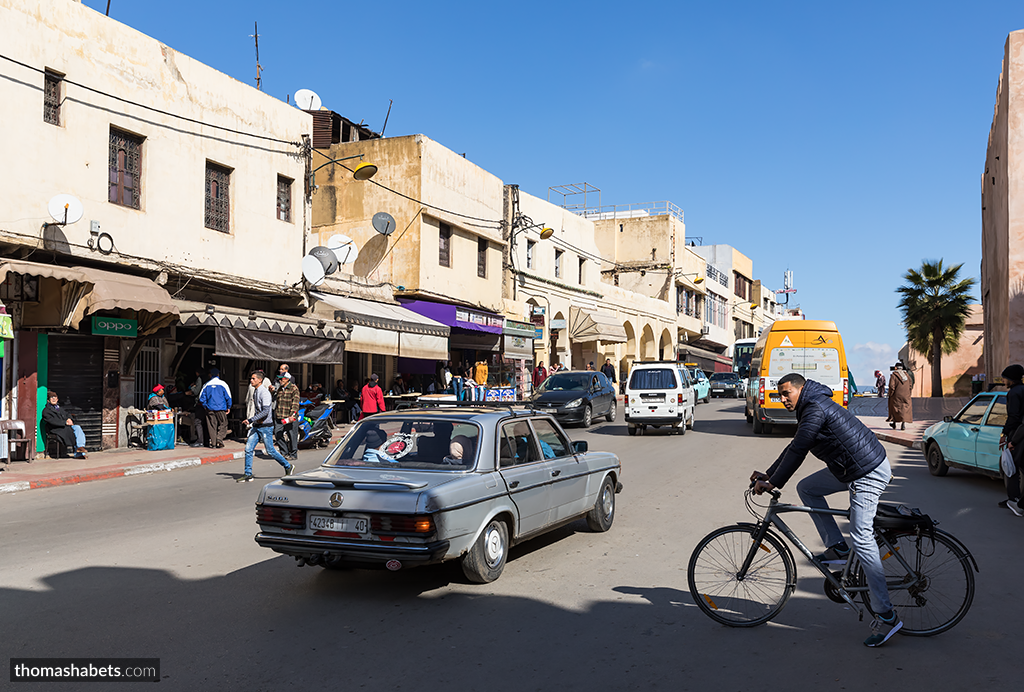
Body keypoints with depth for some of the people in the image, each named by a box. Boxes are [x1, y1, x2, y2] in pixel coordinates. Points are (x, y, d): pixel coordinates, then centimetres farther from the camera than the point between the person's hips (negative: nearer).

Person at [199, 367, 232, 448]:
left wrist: (205, 407, 16)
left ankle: (213, 442, 6)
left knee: (212, 426, 7)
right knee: (223, 424, 5)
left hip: (210, 409, 2)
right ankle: (219, 439, -12)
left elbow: (201, 398, 6)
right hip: (221, 408, -2)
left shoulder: (206, 385, 5)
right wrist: (228, 407, 7)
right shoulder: (223, 384, -2)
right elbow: (228, 397, -2)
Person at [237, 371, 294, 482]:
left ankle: (288, 467, 16)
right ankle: (248, 475, 4)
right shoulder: (255, 392, 13)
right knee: (248, 449, -1)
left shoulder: (264, 393, -15)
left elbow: (265, 411, -22)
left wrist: (251, 420, -24)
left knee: (270, 451, -1)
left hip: (266, 426, -8)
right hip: (256, 426, 8)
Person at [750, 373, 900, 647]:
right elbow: (794, 448, 22)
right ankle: (837, 548, 12)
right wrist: (768, 475, 19)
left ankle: (886, 616, -7)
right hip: (851, 469, 11)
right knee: (806, 488, 12)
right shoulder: (811, 409, 16)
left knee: (861, 538, -12)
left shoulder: (816, 409, -17)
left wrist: (772, 483, -11)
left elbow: (797, 452, -18)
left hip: (868, 474, -11)